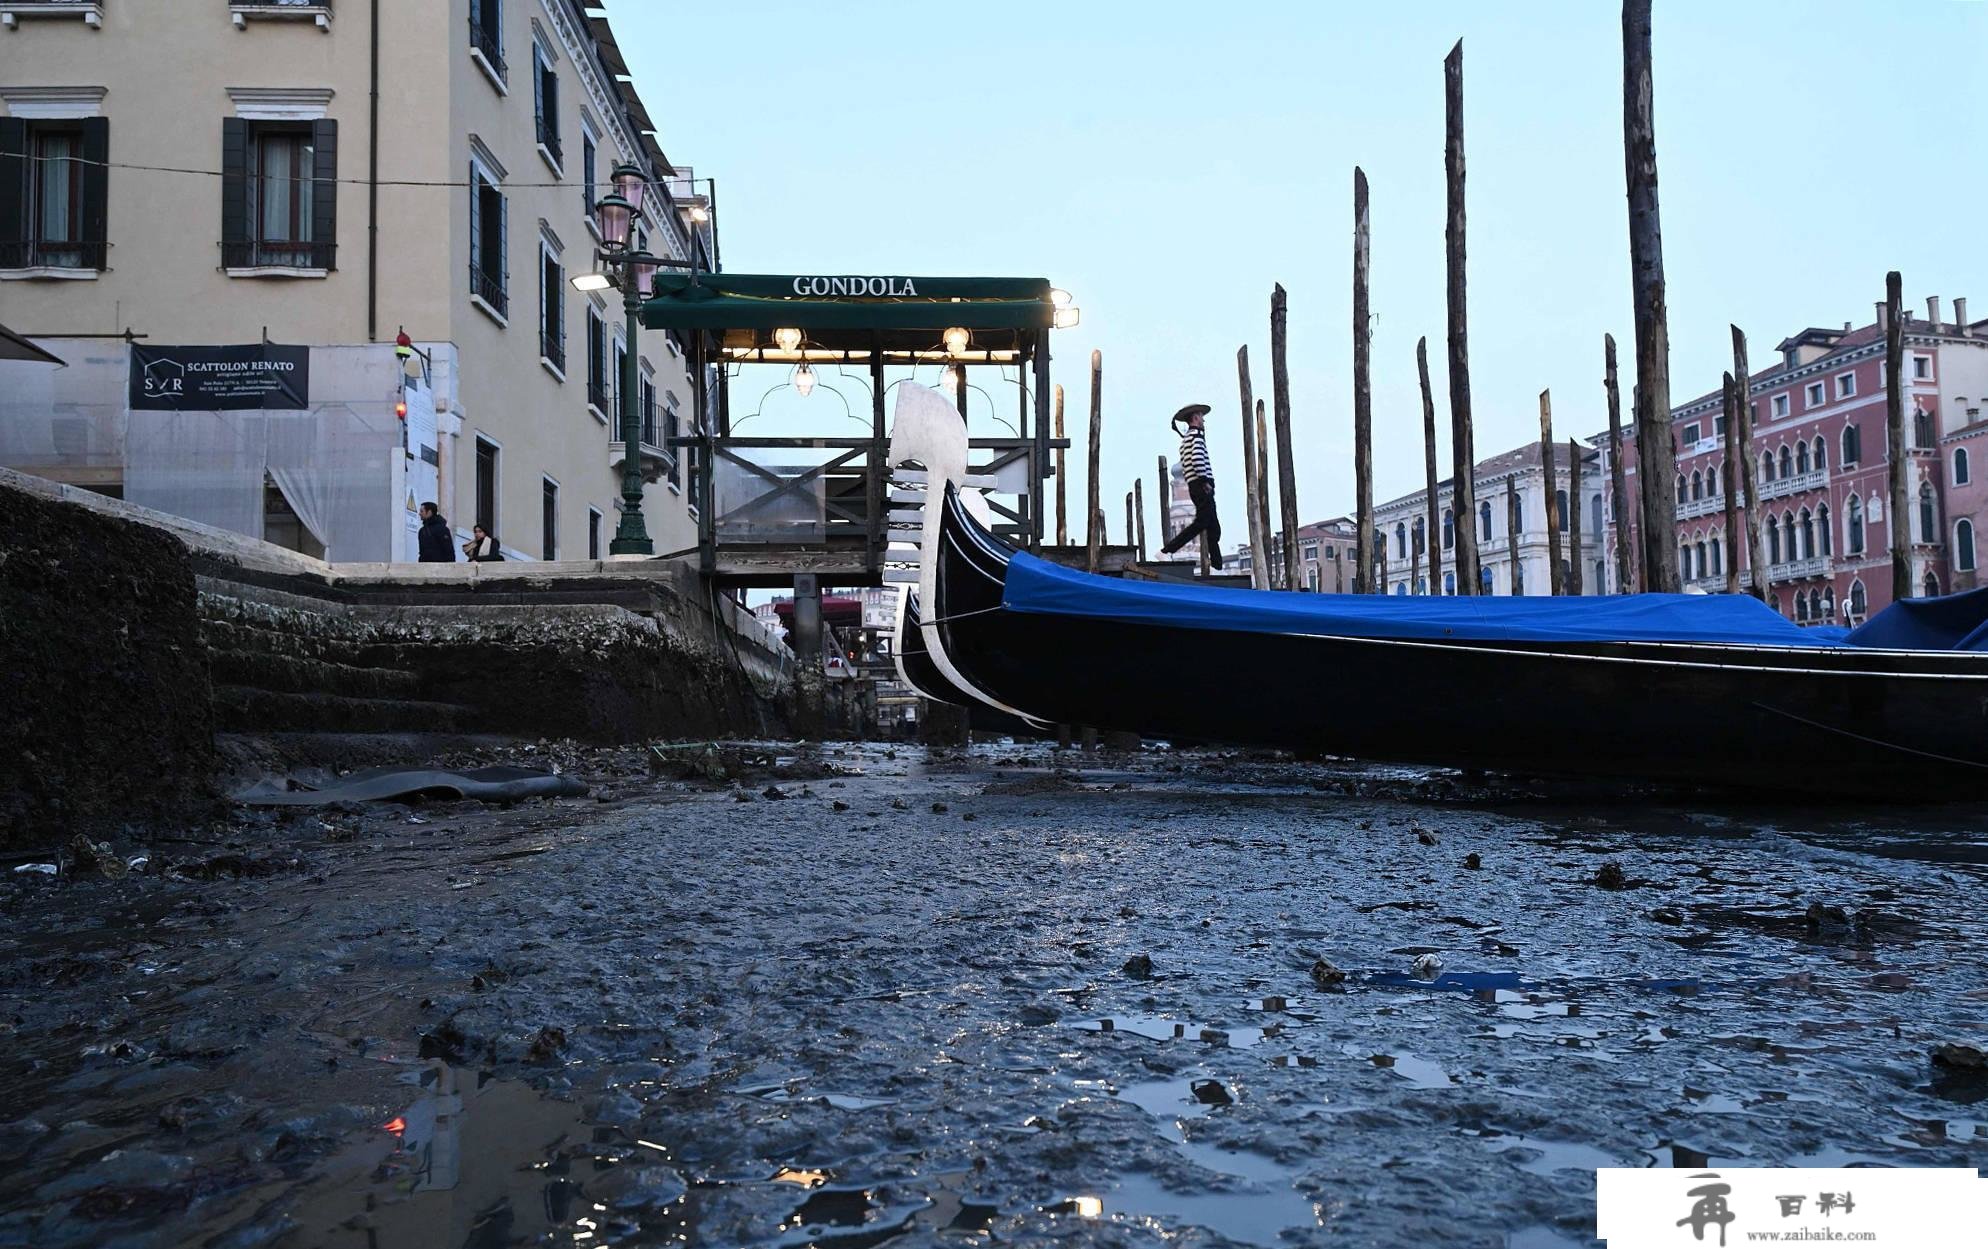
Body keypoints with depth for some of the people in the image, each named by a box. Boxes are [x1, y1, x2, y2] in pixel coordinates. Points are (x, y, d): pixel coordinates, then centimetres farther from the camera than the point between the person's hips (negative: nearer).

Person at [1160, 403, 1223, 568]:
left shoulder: (1185, 440, 24)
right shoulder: (1197, 434, -4)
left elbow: (1184, 468, 21)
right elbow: (1197, 457, -20)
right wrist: (1204, 480, -18)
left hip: (1194, 486, 10)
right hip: (1202, 486, -10)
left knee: (1214, 528, 8)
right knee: (1200, 523, -13)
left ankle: (1217, 564, 5)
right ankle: (1167, 551, -16)